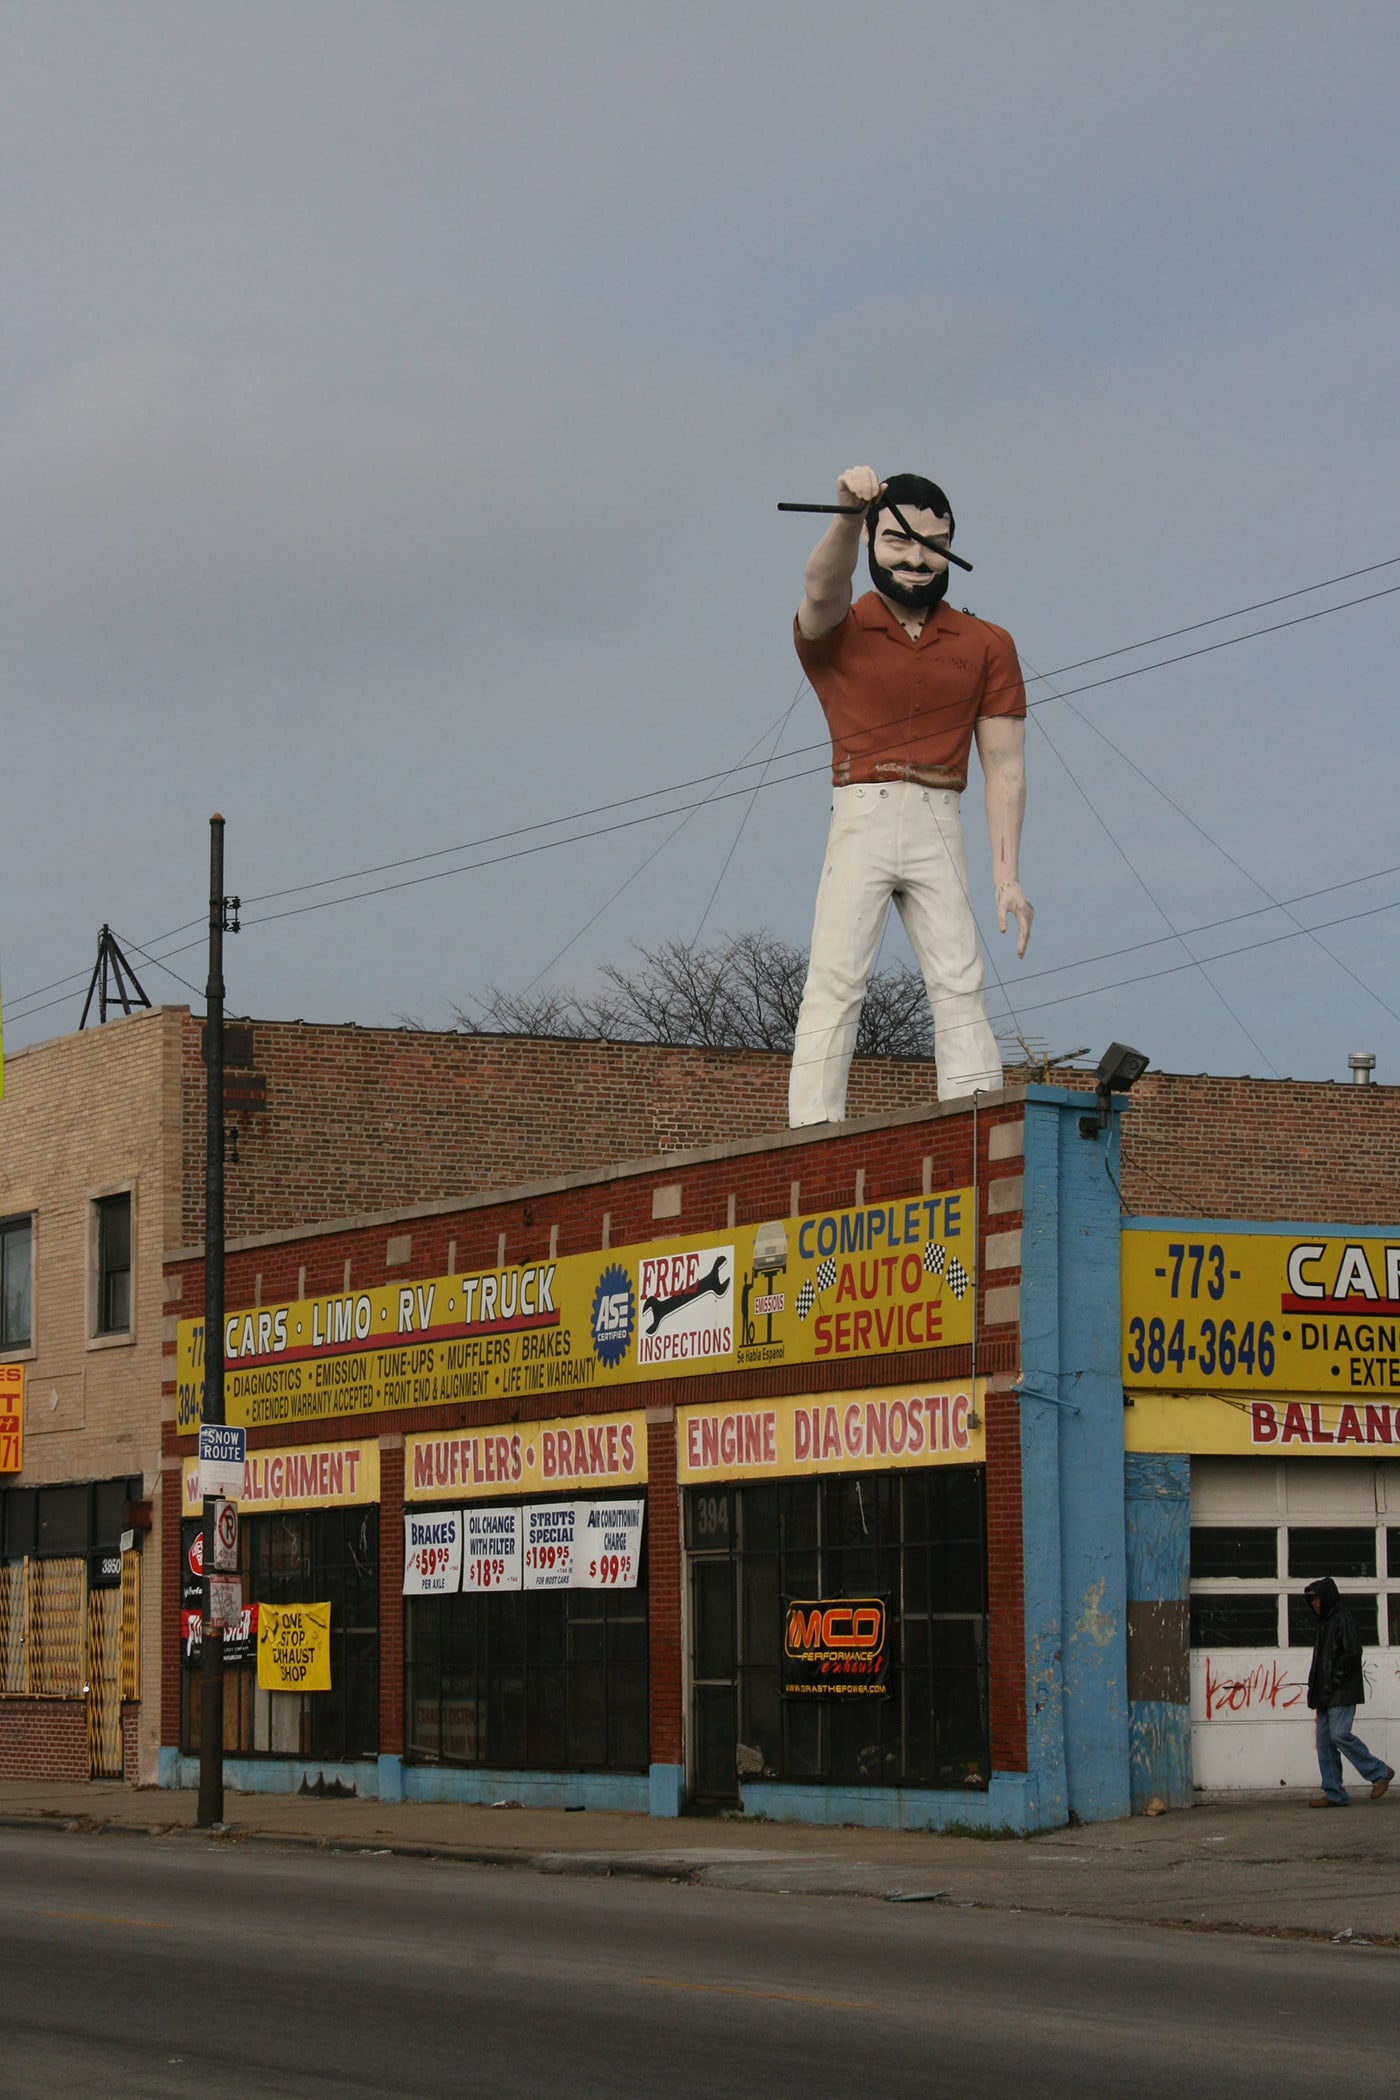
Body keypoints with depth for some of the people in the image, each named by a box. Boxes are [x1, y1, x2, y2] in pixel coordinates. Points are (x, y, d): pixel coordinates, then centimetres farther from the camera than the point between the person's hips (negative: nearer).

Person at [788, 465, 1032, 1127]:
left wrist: (1007, 875, 0)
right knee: (835, 978, -14)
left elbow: (1004, 768, 9)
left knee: (960, 985, -7)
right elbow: (822, 588, -18)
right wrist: (848, 514, -39)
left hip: (939, 829, 2)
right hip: (861, 820, -2)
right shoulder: (836, 633, 7)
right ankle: (812, 1139, -19)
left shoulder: (987, 646, 14)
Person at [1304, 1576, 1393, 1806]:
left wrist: (1334, 1680, -17)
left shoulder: (1343, 1620, -9)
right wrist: (1315, 1689, 14)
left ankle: (1379, 1772, -4)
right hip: (1326, 1695, 10)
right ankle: (1334, 1794, 3)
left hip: (1342, 1692, -10)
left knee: (1340, 1734, -18)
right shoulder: (1324, 1623, 21)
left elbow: (1352, 1653, -18)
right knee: (1324, 1741, 3)